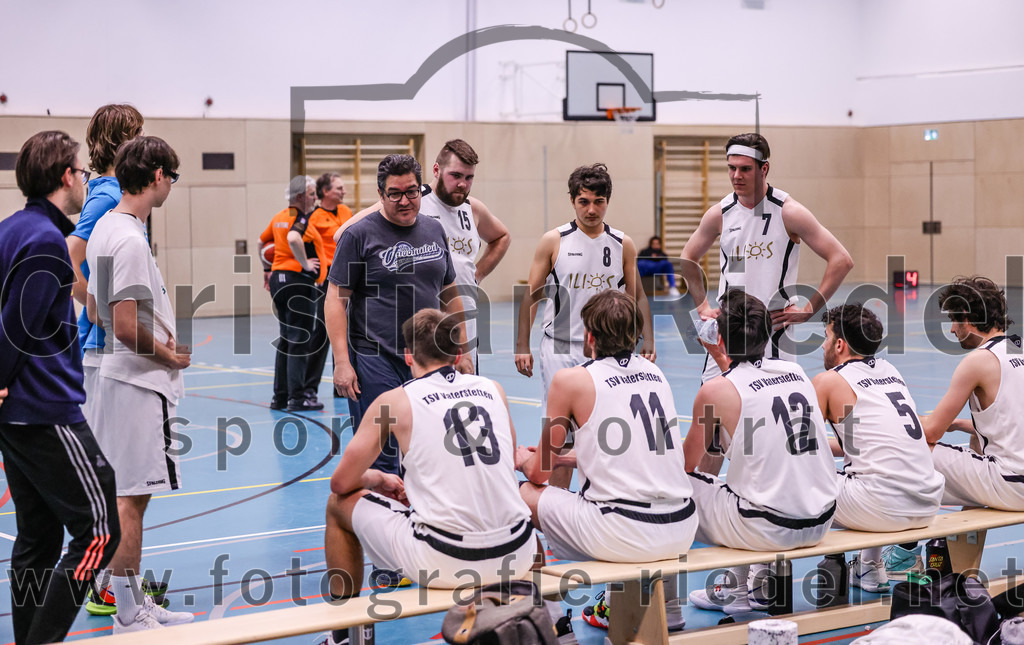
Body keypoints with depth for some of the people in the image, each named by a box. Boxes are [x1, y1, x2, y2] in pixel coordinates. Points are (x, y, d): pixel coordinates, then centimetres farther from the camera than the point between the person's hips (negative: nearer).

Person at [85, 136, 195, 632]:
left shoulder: (106, 228, 11)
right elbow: (126, 326, -24)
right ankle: (128, 616, 2)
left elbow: (96, 312, 18)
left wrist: (159, 338, 12)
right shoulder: (130, 240, -20)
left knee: (127, 493, 15)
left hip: (119, 375, 10)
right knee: (130, 496, -4)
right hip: (140, 383, -10)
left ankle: (135, 603, 24)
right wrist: (168, 355, -9)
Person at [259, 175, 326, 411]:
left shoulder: (279, 217, 14)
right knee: (300, 341, -5)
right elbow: (293, 238, -34)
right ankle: (297, 398, -5)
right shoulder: (301, 218, -12)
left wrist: (269, 270, 32)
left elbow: (261, 242, 26)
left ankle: (280, 396, 16)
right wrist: (305, 263, -22)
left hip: (278, 278, 9)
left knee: (286, 340, 14)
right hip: (298, 280, -9)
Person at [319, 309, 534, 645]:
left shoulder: (394, 401, 0)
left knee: (339, 505, 22)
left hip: (441, 565, -4)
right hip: (516, 556, 4)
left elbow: (342, 483, 7)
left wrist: (379, 479, 28)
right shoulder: (493, 389, 11)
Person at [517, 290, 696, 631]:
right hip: (682, 531, 6)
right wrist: (562, 457, 40)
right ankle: (666, 602, 37)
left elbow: (539, 474, 6)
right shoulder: (654, 372, 13)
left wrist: (525, 460, 30)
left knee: (525, 493, 13)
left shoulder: (571, 380, -4)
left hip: (622, 536, -6)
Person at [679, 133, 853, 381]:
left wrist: (808, 310, -10)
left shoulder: (788, 212, -8)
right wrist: (702, 307, 11)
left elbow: (841, 260, -9)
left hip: (776, 327, -3)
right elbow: (688, 259, 21)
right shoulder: (719, 214, 3)